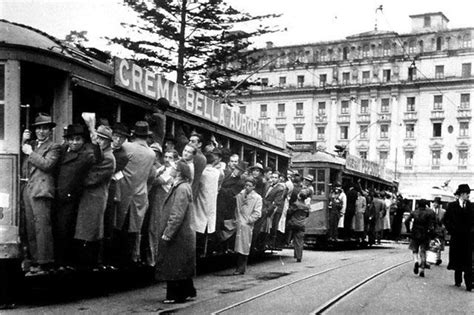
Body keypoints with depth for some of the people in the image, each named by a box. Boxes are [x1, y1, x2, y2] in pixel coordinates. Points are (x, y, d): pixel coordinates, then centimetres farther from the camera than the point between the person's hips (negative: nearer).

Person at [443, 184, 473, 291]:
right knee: (457, 259, 9)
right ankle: (458, 281, 24)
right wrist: (451, 230, -3)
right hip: (456, 236, 0)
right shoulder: (452, 206, 4)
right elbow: (446, 220, 5)